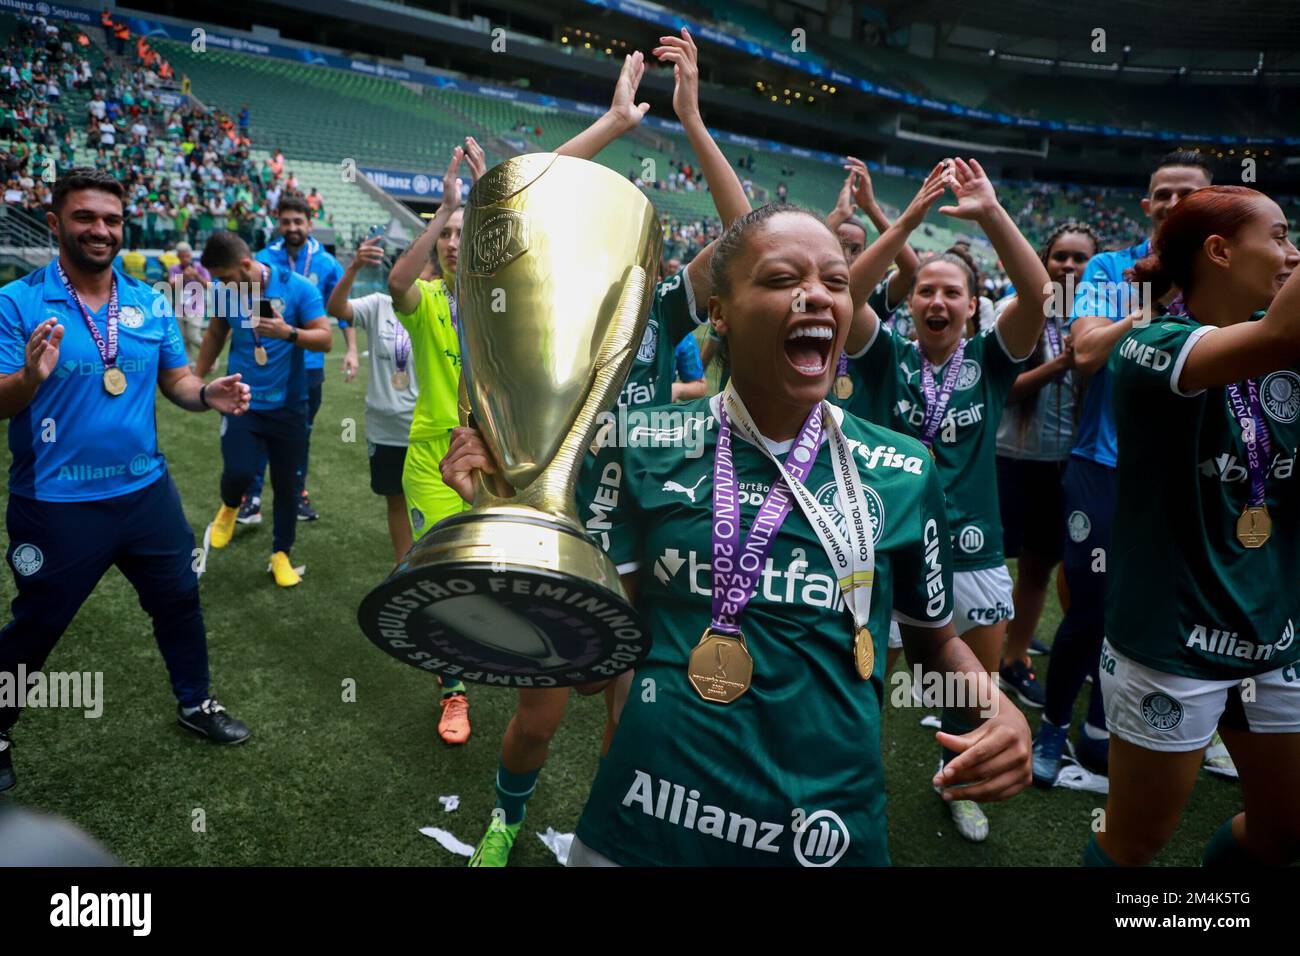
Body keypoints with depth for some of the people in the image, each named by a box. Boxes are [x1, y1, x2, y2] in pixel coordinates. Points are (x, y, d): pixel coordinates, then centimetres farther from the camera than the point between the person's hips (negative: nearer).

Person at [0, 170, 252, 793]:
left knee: (179, 600, 17)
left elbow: (175, 380, 9)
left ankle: (195, 702, 40)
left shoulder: (150, 303, 2)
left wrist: (208, 394, -13)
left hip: (146, 491, 4)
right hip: (55, 504, -4)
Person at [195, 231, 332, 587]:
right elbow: (215, 334, 15)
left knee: (287, 485, 6)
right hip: (242, 401, 1)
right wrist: (196, 378, 19)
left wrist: (289, 332, -31)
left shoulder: (297, 288, -13)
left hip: (287, 405, -1)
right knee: (238, 472, -16)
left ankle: (281, 555, 25)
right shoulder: (227, 292, -3)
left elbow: (325, 339, -13)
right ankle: (230, 507, 22)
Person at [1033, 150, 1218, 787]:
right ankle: (1053, 727, 23)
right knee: (1090, 607, 2)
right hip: (1105, 464, -3)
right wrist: (1159, 302, -15)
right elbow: (1086, 352, -14)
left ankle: (1100, 730, 31)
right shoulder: (1110, 269, 1)